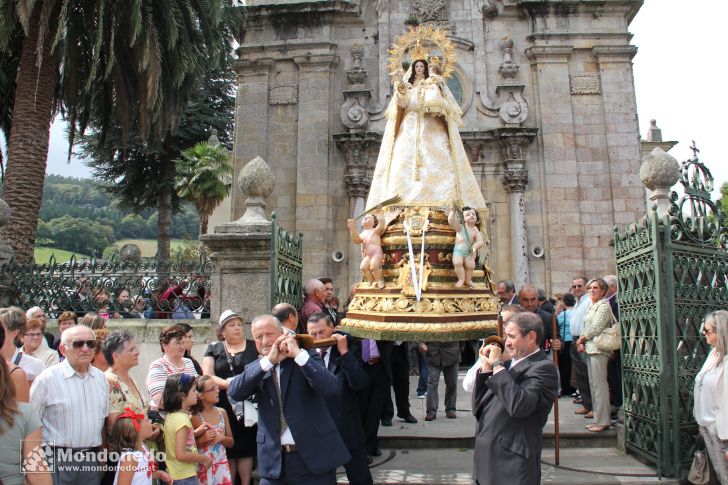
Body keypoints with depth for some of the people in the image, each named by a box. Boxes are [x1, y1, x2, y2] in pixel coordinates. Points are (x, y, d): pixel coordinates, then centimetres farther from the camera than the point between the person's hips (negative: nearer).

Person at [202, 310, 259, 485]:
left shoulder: (254, 346, 9)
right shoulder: (213, 349, 10)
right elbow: (207, 377, 0)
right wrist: (229, 384, -16)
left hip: (248, 407, 0)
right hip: (223, 408, 0)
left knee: (246, 449, 1)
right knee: (227, 450, 3)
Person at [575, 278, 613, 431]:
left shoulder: (603, 305, -9)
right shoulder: (592, 306, 19)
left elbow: (596, 328, -15)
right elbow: (586, 327, 18)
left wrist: (581, 339, -3)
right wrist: (582, 342, 3)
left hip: (598, 349, -9)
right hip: (590, 349, 9)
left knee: (599, 385, -7)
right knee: (593, 384, 11)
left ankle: (602, 421, -2)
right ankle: (597, 416, 18)